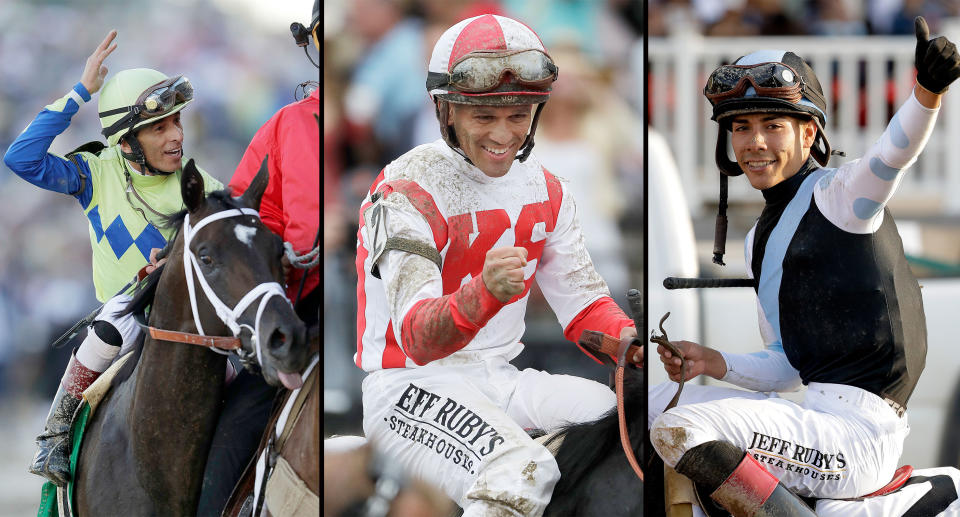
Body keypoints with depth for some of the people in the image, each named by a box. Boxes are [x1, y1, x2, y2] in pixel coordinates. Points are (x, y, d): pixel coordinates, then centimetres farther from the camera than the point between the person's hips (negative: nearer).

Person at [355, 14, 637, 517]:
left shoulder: (544, 190, 9)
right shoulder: (407, 190, -16)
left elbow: (584, 304, 10)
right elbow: (417, 338, -27)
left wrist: (632, 341, -14)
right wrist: (484, 293, -48)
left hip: (499, 380, 7)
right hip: (410, 383, -7)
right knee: (522, 474, -34)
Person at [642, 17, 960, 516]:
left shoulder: (838, 194, -5)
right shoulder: (759, 240, 20)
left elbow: (895, 151, -28)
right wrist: (713, 363, 2)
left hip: (859, 431, -10)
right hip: (814, 410, 10)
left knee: (678, 429, -24)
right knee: (656, 403, 22)